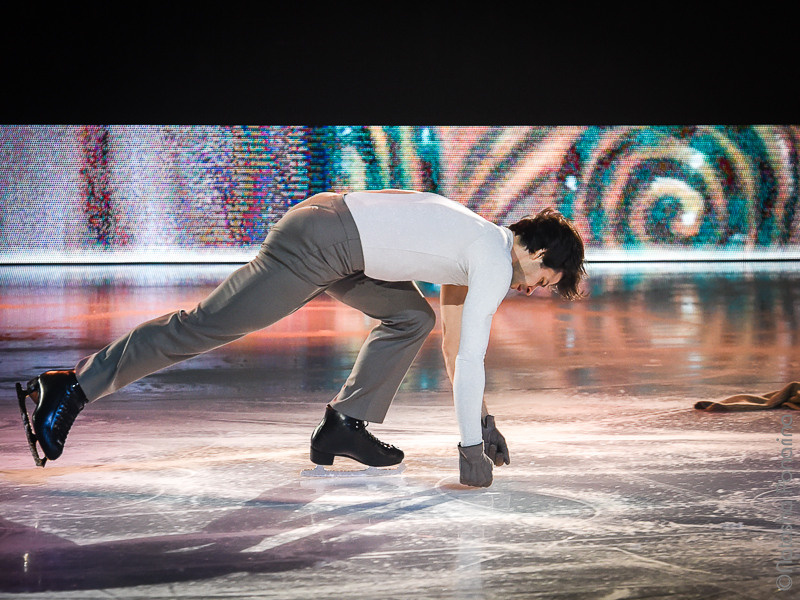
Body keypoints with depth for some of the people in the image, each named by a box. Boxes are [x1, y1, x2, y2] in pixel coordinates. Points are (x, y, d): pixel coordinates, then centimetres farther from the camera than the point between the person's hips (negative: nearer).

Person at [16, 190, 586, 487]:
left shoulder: (477, 246, 21)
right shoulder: (495, 263, -7)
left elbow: (457, 344, 30)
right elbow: (470, 358, -13)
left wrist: (483, 422, 34)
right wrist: (472, 450, -8)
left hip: (329, 225, 10)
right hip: (320, 242, -10)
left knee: (413, 317, 17)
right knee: (206, 325, -9)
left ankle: (345, 425, 11)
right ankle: (73, 388, -5)